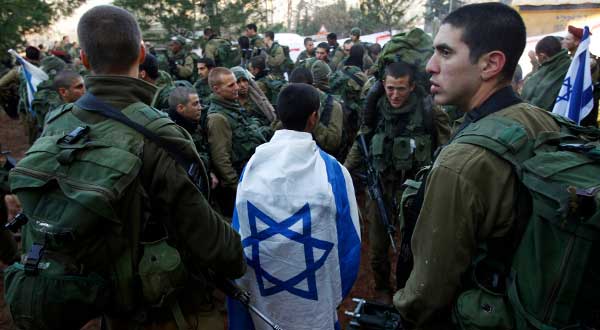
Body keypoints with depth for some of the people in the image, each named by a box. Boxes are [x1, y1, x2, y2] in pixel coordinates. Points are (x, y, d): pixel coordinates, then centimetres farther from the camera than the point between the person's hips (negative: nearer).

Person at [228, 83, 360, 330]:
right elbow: (348, 239, -10)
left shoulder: (252, 165, -9)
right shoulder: (332, 171, -17)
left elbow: (239, 236, -2)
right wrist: (335, 293, 7)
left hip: (263, 297, 3)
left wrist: (244, 288, 13)